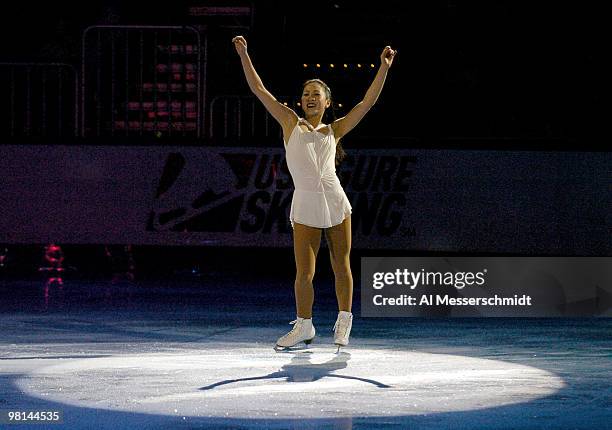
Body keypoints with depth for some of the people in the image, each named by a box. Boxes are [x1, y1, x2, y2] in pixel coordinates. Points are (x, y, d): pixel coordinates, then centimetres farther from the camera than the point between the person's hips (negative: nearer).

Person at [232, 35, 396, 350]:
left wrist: (384, 67, 7)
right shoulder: (290, 122, 11)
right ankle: (304, 326, 12)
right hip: (305, 206, -1)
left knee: (341, 267, 6)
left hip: (335, 202, 1)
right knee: (304, 272, -3)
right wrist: (244, 55, 4)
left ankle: (344, 321, 21)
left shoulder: (334, 130, 13)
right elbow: (258, 90, 9)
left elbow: (368, 102, 11)